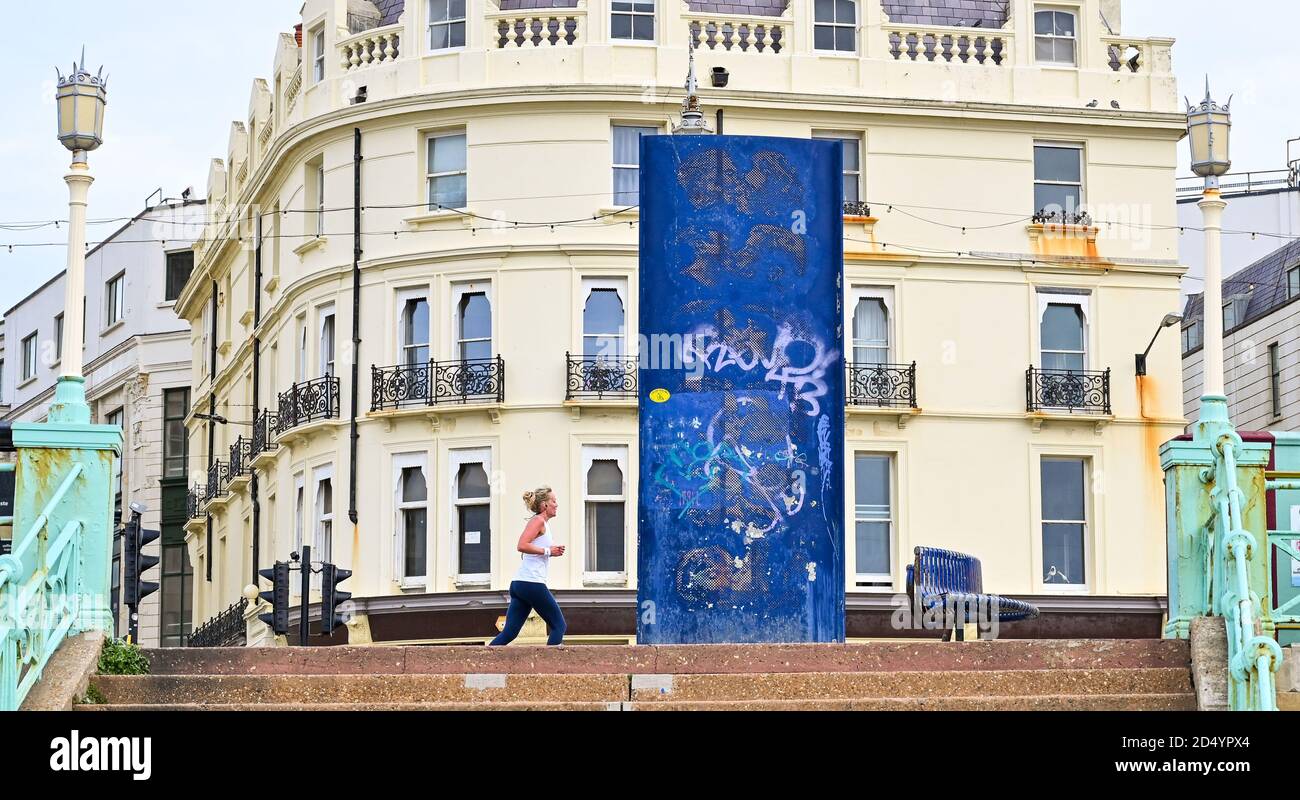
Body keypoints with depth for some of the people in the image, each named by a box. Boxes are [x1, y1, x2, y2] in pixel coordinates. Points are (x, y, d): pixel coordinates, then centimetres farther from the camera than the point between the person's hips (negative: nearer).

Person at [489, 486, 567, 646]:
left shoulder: (540, 522, 23)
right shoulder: (538, 521, -6)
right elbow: (522, 546, -20)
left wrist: (552, 552, 19)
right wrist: (547, 551, -14)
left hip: (519, 584, 9)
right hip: (532, 583, -9)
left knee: (509, 633, 1)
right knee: (558, 626, 0)